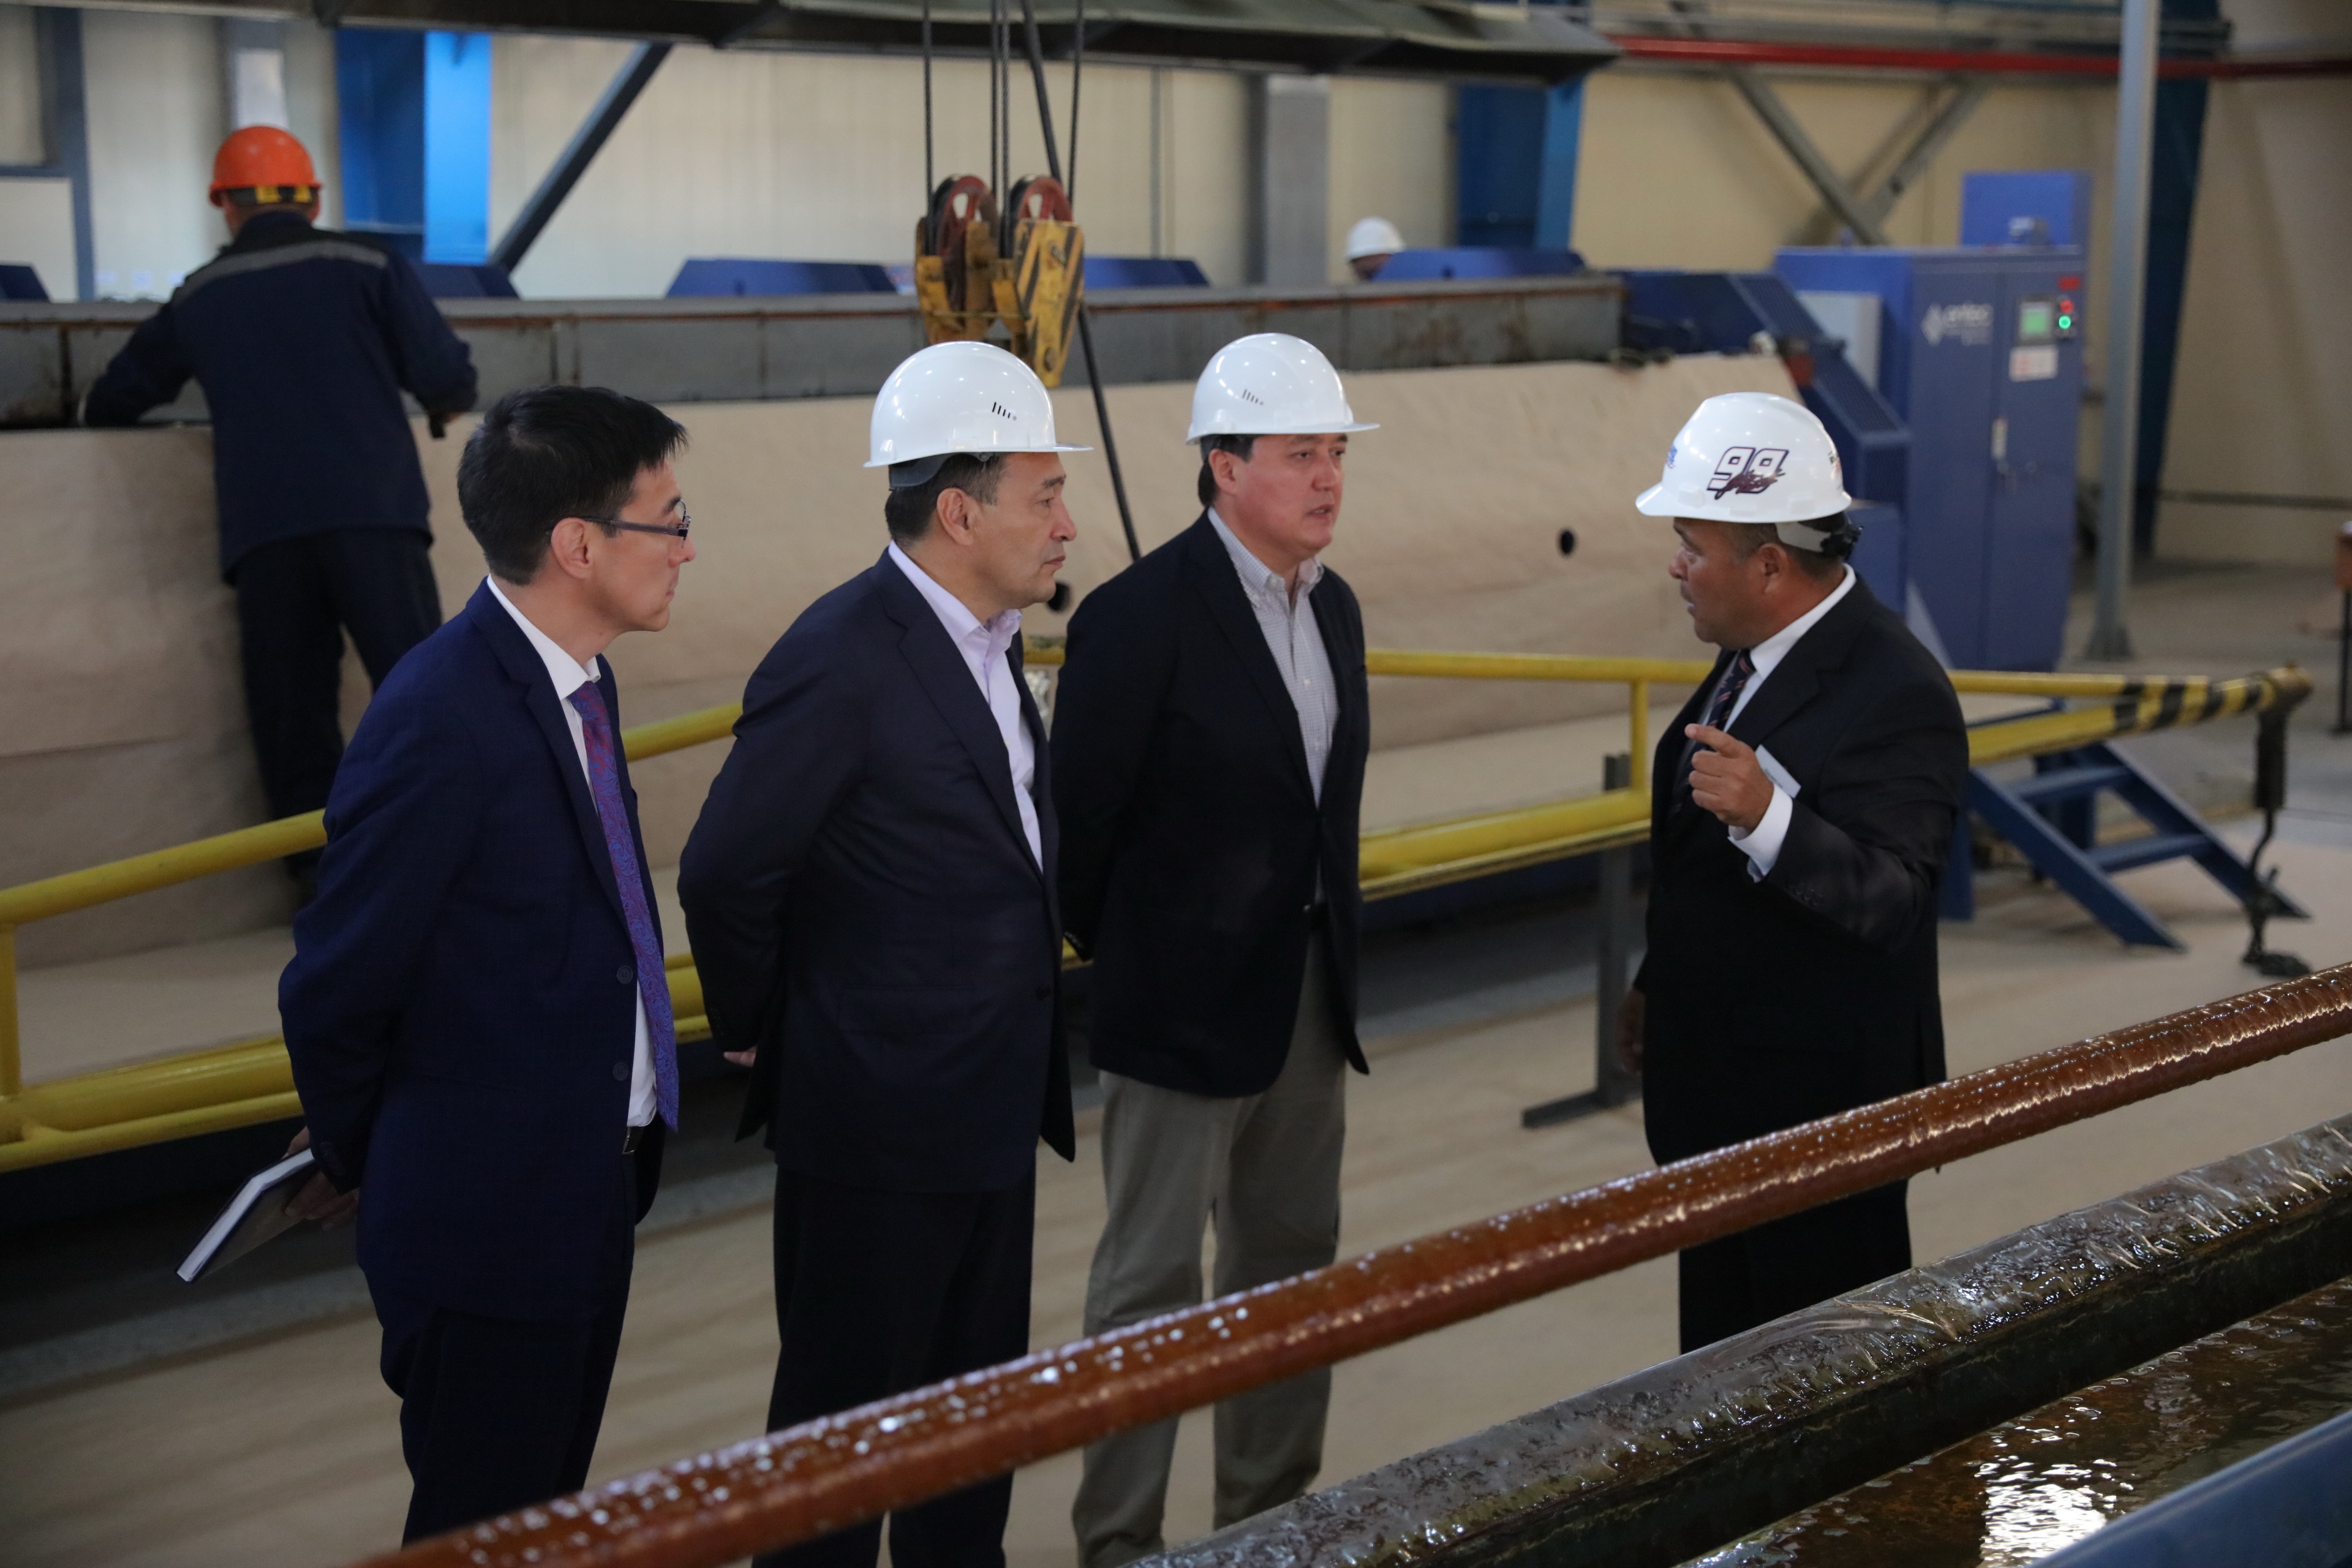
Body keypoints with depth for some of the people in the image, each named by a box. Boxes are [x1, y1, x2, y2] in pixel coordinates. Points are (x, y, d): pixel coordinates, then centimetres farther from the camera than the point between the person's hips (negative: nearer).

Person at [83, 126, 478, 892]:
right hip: (373, 514, -2)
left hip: (262, 533, 2)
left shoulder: (197, 298, 17)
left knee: (293, 715, 5)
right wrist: (443, 405, 22)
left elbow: (111, 402, 26)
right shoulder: (365, 265, 8)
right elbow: (449, 379, -1)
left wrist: (98, 410, 49)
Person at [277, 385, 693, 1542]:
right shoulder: (441, 720, -25)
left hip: (593, 1187, 9)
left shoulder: (570, 680, 5)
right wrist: (352, 1160, -1)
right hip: (492, 1218, -9)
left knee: (553, 1508, 22)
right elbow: (334, 989, -17)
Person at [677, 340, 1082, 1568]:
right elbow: (725, 873, -20)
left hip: (990, 1111, 9)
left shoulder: (986, 639, 7)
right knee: (848, 1414, 7)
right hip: (877, 1124, -9)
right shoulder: (840, 661, -22)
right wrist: (756, 1036, -6)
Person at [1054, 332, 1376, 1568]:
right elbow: (1082, 818, -13)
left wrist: (1334, 964, 11)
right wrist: (1116, 958, -1)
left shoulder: (1333, 608, 6)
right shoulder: (1140, 616, -17)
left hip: (1308, 993, 8)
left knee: (1291, 1262, 17)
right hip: (1184, 1002, -8)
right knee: (1150, 1282, 2)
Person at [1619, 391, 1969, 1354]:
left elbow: (1889, 904, -30)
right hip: (1718, 1100, 9)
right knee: (1720, 1350, 20)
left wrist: (1766, 817, -44)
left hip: (1821, 1120, -9)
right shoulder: (1755, 656, 7)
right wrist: (1660, 987, 25)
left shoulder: (1896, 696, -23)